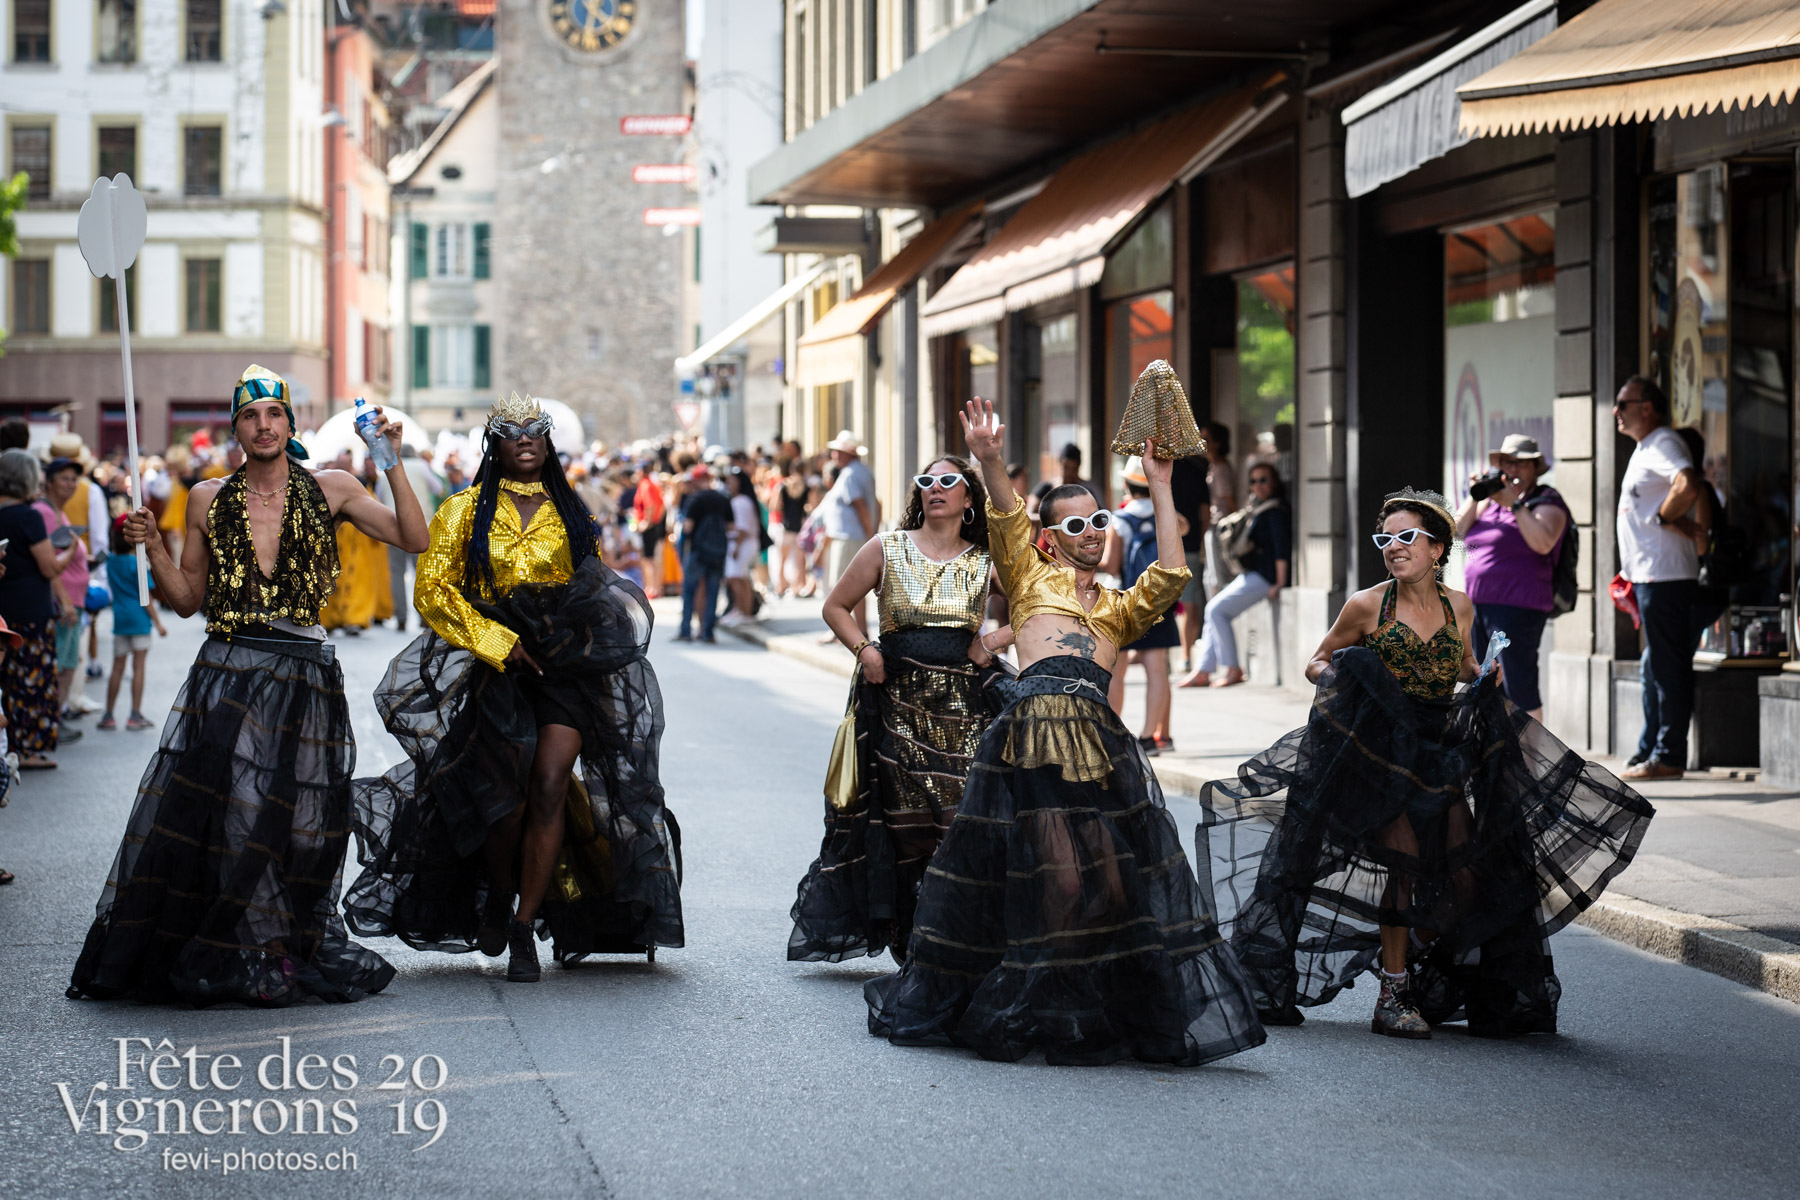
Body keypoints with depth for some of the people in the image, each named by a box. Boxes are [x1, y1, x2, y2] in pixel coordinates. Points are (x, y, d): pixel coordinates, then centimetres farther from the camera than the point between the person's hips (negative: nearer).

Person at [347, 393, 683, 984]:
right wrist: (500, 642, -10)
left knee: (550, 786, -17)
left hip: (564, 664, 1)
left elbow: (599, 586, 25)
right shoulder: (466, 511, 7)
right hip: (494, 667, -1)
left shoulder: (569, 515, 16)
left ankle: (526, 931, -10)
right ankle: (496, 896, 23)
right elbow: (432, 591, -1)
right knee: (505, 800, -9)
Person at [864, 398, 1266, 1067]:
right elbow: (1007, 523, 3)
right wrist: (989, 462, -15)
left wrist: (1159, 488, 12)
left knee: (1113, 871, -4)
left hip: (1097, 736, 3)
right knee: (1052, 872, -4)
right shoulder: (1031, 579, 19)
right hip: (1031, 728, -3)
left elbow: (1170, 575, 11)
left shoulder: (1120, 608, 27)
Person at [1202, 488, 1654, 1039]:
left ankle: (1417, 965, 26)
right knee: (1407, 859, -16)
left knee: (1467, 874, -2)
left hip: (1443, 753, 4)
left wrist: (1484, 675, 3)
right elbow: (1317, 664, 7)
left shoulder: (1460, 607, 6)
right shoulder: (1367, 606, -4)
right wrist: (1337, 676, -15)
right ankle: (1392, 997, -4)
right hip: (1382, 747, -4)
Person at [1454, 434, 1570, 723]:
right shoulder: (1492, 499, 17)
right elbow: (1458, 531, 10)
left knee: (1518, 688, -11)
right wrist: (1476, 497, -3)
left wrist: (1515, 504, -21)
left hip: (1517, 609, -8)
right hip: (1477, 603, 8)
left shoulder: (1546, 501, -4)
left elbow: (1543, 542, -21)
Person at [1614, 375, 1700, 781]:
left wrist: (1660, 518, -16)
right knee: (1653, 667, 14)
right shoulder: (1645, 449, 20)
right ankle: (1649, 751, 21)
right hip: (1648, 575, 11)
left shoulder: (1664, 443, -12)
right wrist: (1629, 571, 23)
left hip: (1665, 576, -11)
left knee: (1668, 666, -7)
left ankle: (1669, 756, -5)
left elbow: (1687, 488, -31)